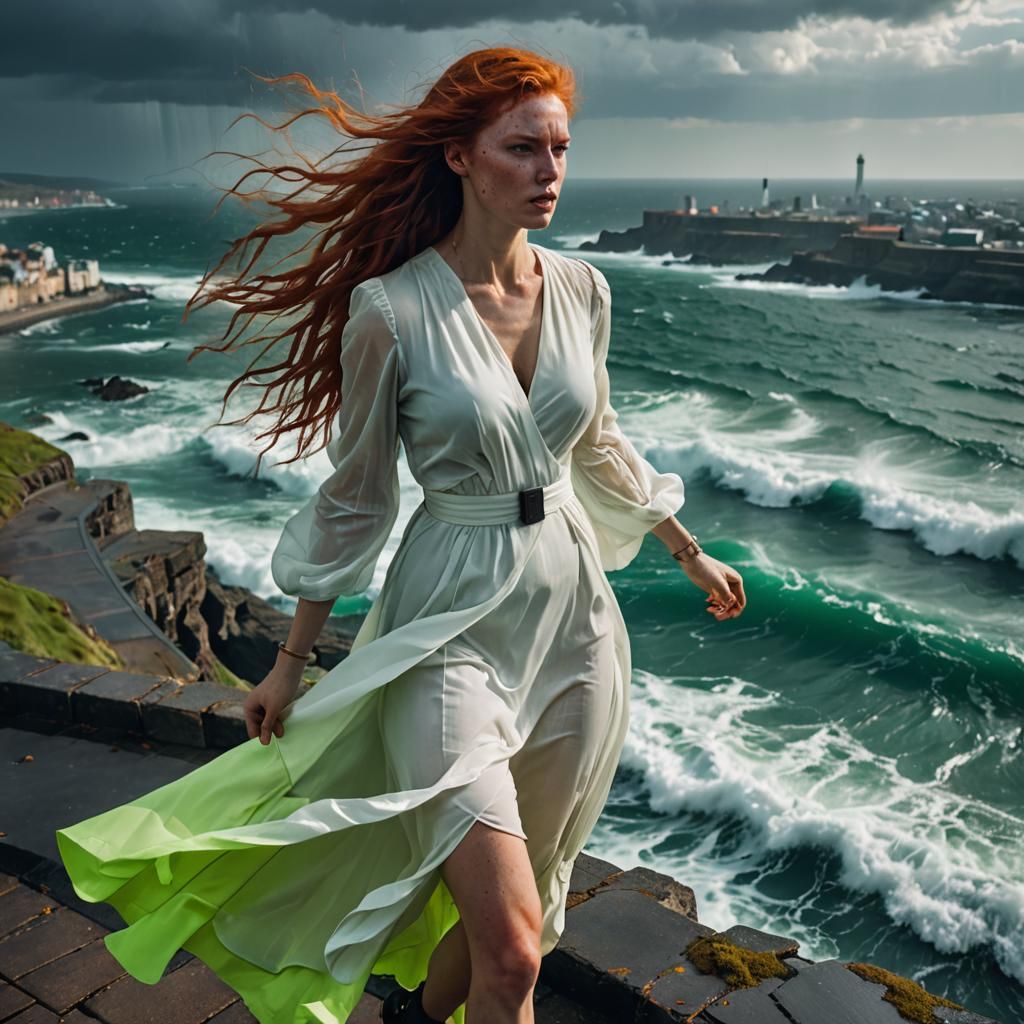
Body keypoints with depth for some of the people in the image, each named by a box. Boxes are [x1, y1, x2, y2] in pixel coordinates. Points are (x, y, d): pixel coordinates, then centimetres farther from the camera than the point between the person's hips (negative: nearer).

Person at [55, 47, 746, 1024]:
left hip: (573, 611, 6)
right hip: (453, 622, -5)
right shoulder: (392, 311, -14)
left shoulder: (580, 288, 0)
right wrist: (290, 661, 2)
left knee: (526, 887, 18)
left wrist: (689, 552, 24)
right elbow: (353, 499, -5)